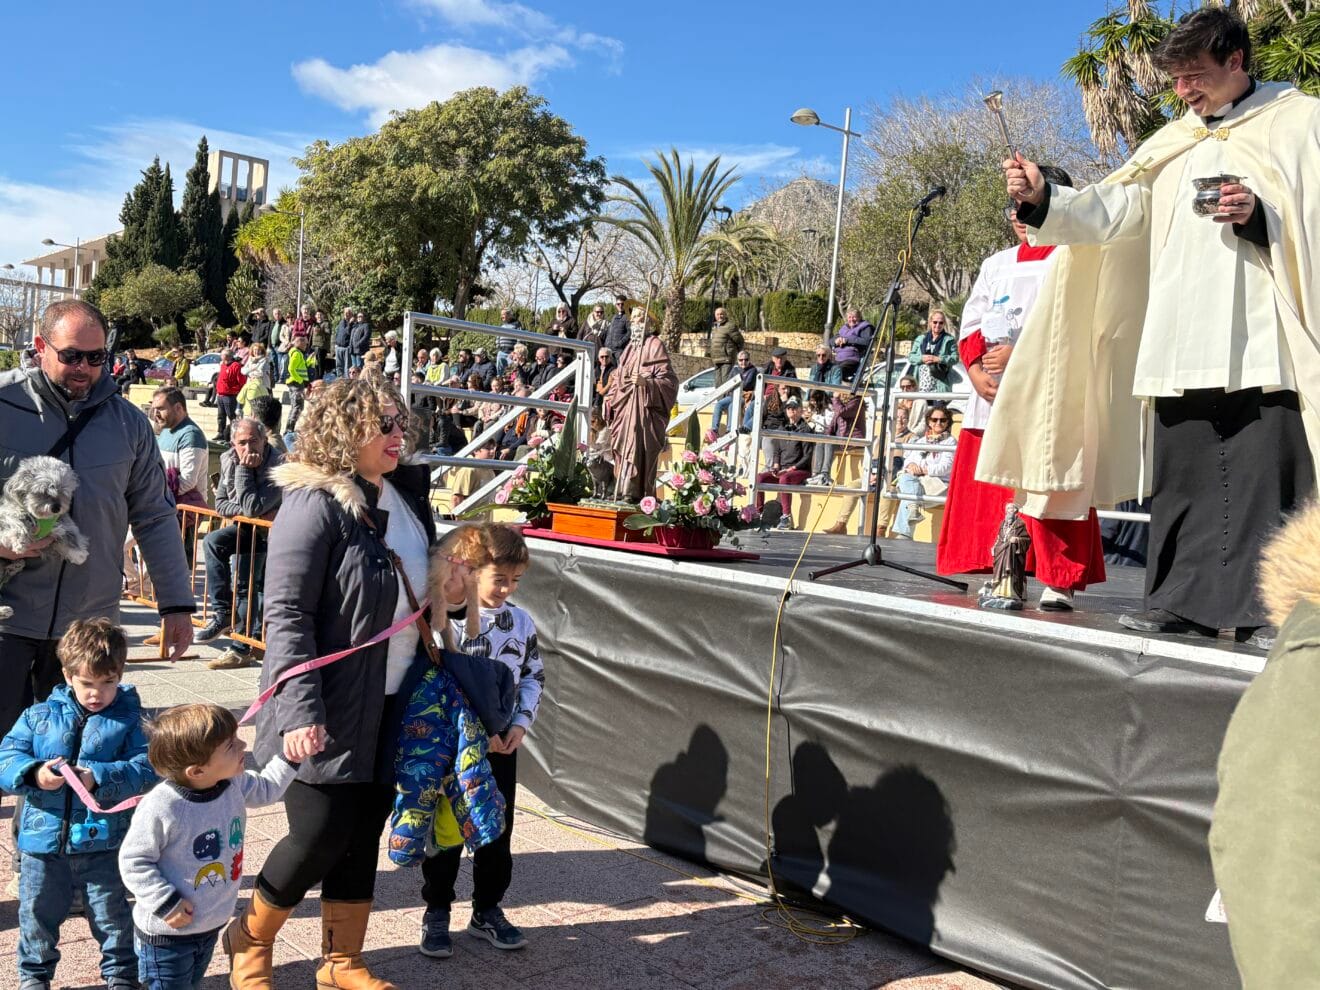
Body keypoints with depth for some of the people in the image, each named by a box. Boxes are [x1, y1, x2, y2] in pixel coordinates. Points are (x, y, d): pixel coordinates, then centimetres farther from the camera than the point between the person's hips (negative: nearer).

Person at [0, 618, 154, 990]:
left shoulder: (129, 719, -5)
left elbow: (145, 768, -14)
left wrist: (99, 778, -27)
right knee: (38, 914, 18)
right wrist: (33, 774, -21)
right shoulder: (39, 716, 2)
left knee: (112, 916, 12)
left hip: (103, 841, -2)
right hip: (44, 839, 2)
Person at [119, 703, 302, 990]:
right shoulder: (160, 808, -31)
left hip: (212, 924, 7)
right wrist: (166, 902, -23)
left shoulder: (234, 784, -10)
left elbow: (266, 789, 11)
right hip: (167, 933, -7)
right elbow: (133, 861, -20)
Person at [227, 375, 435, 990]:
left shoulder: (408, 497, 7)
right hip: (328, 713, -6)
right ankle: (249, 939, 28)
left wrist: (431, 688, 18)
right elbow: (285, 614, -19)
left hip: (391, 709, 7)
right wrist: (301, 710, -24)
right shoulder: (315, 504, -15)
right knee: (320, 835, 0)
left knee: (363, 836, 13)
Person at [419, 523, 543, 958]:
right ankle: (437, 912, 25)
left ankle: (488, 910, 29)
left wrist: (521, 723, -5)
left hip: (502, 744, 4)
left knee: (498, 830, 13)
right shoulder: (442, 622, -15)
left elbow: (533, 676, 9)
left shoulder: (520, 622, 0)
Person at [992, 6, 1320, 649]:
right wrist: (1043, 200, -8)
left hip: (1263, 346, -4)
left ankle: (1266, 610, -1)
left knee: (1265, 479, -7)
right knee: (1181, 480, 5)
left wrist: (1259, 216, -14)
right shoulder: (1171, 144, 20)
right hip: (1180, 348, 4)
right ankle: (1184, 601, 12)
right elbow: (1111, 211, 7)